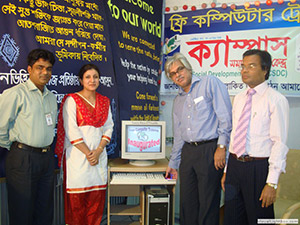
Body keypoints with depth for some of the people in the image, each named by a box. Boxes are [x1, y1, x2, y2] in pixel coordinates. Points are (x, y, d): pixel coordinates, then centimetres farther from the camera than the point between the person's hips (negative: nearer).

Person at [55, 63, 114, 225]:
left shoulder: (104, 101, 13)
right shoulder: (72, 100, -3)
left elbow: (108, 127, 7)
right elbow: (71, 130, -10)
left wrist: (98, 151, -7)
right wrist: (88, 153, -12)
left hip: (99, 155, 4)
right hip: (77, 155, -4)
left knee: (97, 196, 7)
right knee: (76, 198, 2)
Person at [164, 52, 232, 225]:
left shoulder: (210, 83, -2)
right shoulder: (178, 100, 19)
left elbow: (226, 117, -10)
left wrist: (221, 147, -15)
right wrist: (173, 163, 23)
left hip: (210, 150, -6)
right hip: (187, 152, 7)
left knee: (208, 203, 0)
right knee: (187, 202, 12)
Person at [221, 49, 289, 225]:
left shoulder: (276, 100, -9)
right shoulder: (239, 98, 11)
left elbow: (280, 143, -14)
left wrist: (272, 183, -17)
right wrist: (227, 170, 14)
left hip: (258, 167, -6)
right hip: (234, 165, 6)